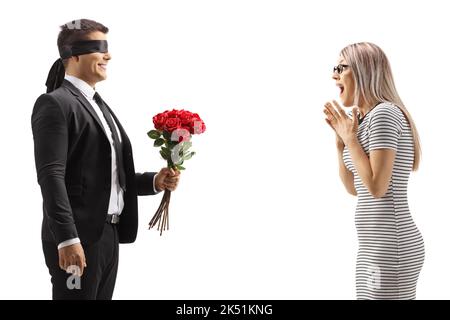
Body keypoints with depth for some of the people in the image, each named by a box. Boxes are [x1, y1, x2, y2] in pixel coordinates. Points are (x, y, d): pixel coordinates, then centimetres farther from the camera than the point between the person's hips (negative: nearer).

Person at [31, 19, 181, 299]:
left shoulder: (99, 105, 20)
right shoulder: (55, 103, -8)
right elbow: (51, 175, -17)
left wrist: (155, 182, 6)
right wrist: (67, 239, -24)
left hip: (109, 235, 8)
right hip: (78, 237, -8)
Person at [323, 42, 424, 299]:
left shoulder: (384, 113, -13)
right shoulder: (368, 118, 16)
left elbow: (377, 188, -20)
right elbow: (354, 188, 21)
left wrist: (350, 138, -10)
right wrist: (341, 138, 11)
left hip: (390, 248, -10)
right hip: (379, 247, 10)